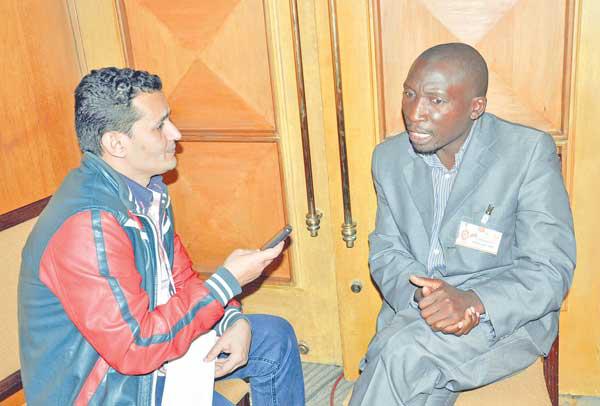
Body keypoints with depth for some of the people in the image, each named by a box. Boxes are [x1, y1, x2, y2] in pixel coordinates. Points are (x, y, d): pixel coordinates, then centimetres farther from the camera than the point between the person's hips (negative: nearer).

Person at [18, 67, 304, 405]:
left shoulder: (148, 190, 0)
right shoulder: (87, 225, -31)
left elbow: (181, 278, 8)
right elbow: (135, 347, -30)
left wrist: (234, 320, -9)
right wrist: (228, 281, -25)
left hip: (149, 340, 9)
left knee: (275, 337, 10)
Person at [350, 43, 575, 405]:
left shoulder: (530, 152, -12)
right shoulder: (390, 156, 2)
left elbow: (551, 270, -13)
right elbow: (385, 251, 4)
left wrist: (474, 302, -31)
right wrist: (420, 293, -18)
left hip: (508, 317, -3)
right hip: (413, 308, 4)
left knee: (402, 351, -29)